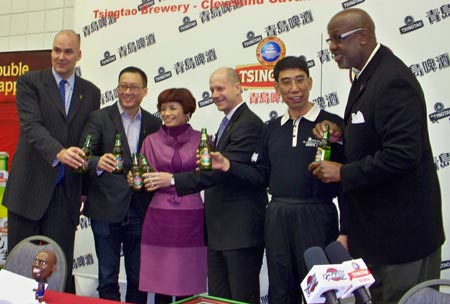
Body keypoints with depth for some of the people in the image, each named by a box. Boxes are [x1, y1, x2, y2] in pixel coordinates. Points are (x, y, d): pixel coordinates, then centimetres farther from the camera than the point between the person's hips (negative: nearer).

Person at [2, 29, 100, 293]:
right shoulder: (30, 82, 1)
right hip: (30, 189, -2)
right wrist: (59, 152, -32)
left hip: (67, 192, 2)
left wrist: (86, 188, 9)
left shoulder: (91, 93, 11)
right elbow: (31, 125, -14)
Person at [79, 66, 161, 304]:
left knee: (138, 279, 10)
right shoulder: (99, 118, 0)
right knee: (107, 278, 6)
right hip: (106, 210, -2)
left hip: (140, 211, 2)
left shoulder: (154, 124, 9)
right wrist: (98, 162, -33)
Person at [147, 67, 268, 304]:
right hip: (218, 231, 10)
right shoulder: (228, 124, 19)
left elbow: (224, 170, -23)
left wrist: (174, 180, -23)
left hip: (240, 231, -10)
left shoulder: (249, 124, -14)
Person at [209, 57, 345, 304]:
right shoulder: (271, 128, 12)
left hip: (316, 216, -4)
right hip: (277, 216, 5)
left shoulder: (331, 123, -4)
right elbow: (261, 175, 11)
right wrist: (229, 166, -3)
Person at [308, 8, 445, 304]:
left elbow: (402, 154, -28)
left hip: (403, 232, -10)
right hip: (372, 228, 10)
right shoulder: (366, 76, 10)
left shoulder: (393, 80, -20)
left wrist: (344, 173, -19)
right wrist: (342, 133, 2)